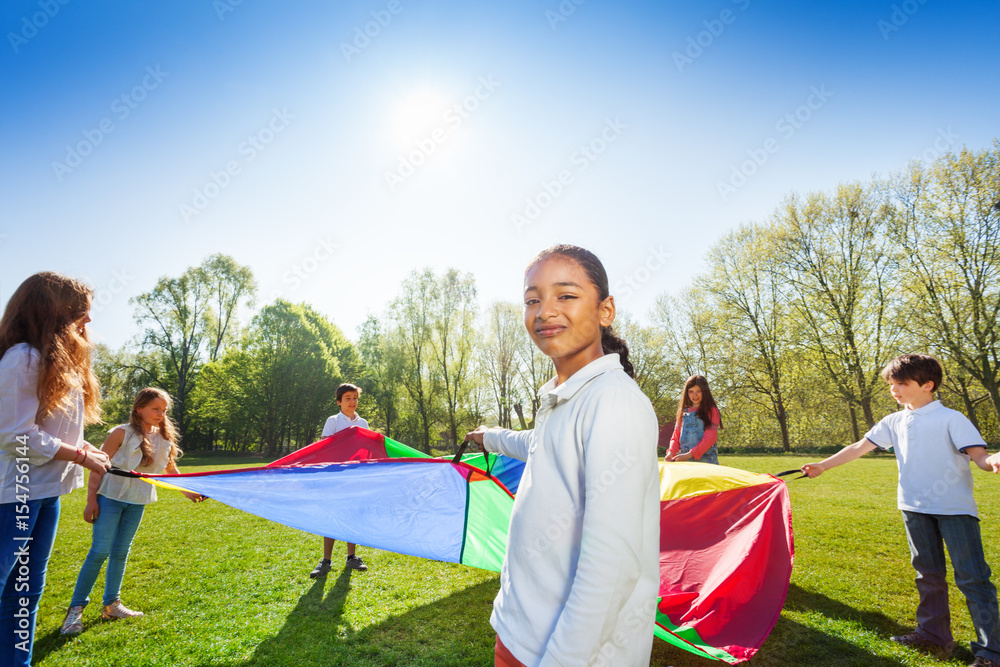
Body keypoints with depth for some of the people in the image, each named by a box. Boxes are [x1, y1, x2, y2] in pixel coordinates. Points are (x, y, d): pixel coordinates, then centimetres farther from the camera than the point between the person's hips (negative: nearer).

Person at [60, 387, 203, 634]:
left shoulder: (164, 438, 2)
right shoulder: (122, 433, -13)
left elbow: (171, 469, 13)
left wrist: (188, 491, 9)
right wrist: (91, 499, -13)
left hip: (138, 503, 5)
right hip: (111, 497, -5)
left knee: (121, 553, 12)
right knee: (99, 551, -6)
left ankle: (111, 604, 22)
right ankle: (76, 609, 7)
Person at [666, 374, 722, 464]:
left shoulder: (711, 411, 4)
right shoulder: (683, 412, 17)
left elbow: (709, 438, -6)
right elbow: (676, 437, 16)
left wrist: (690, 455, -15)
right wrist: (671, 452, -4)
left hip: (706, 460, -3)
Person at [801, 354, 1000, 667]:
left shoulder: (951, 419, -6)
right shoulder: (894, 422, 8)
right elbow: (860, 447, 9)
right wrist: (823, 466, 5)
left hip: (955, 507, -5)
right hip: (915, 508, 5)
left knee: (972, 576, -3)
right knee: (928, 573, 13)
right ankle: (934, 635, 24)